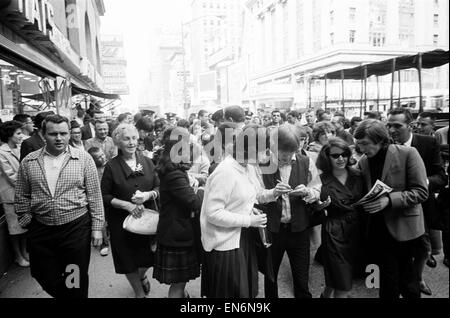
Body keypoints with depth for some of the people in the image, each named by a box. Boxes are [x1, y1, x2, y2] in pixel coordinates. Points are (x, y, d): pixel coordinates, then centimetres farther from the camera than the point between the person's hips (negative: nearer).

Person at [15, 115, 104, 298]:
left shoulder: (84, 159, -5)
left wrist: (97, 227, -5)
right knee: (46, 280, 16)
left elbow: (94, 196, -4)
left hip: (76, 228, -2)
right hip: (40, 230, 3)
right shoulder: (29, 162, 2)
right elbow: (21, 197, 9)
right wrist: (26, 222, 5)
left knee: (76, 282, 10)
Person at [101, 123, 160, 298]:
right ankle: (139, 292, 38)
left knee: (149, 257, 10)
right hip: (122, 221, -2)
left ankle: (142, 275, 47)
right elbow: (105, 196, -6)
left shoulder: (147, 162, 1)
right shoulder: (111, 166, -7)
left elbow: (159, 188, 3)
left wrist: (148, 195, -17)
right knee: (129, 260, 10)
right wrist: (127, 205, -18)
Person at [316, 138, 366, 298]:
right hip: (334, 232, -4)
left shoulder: (357, 176, 4)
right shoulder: (322, 180, -7)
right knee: (343, 286, -1)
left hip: (356, 230, 5)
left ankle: (326, 293, 43)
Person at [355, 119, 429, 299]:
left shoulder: (408, 154, -12)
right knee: (387, 281, 13)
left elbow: (421, 192, -13)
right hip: (378, 229, 4)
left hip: (403, 228, -3)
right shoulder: (363, 162, 3)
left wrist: (389, 199, -25)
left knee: (407, 282, 10)